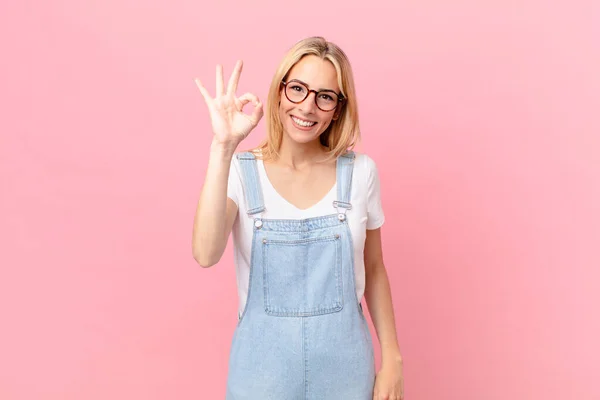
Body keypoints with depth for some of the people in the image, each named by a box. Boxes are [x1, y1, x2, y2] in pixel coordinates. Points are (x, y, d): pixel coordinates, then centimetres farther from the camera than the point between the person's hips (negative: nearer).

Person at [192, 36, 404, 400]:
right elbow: (206, 254, -27)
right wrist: (223, 146, -31)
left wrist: (392, 359, 3)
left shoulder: (360, 172, -6)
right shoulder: (240, 171, -10)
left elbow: (373, 269, 3)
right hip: (263, 367, -1)